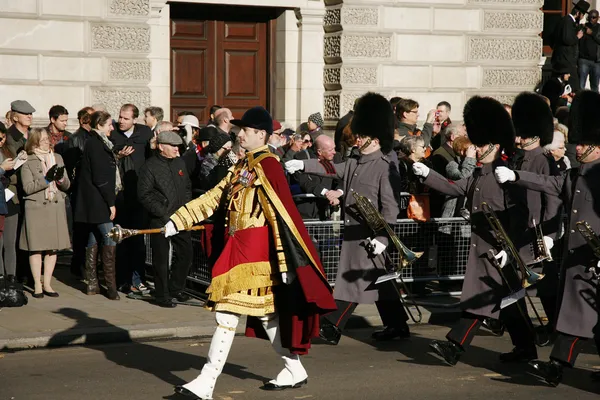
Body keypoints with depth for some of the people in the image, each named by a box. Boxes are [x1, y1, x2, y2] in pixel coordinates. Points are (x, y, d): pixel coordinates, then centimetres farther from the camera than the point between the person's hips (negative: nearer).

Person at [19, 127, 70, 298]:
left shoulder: (57, 158, 12)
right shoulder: (28, 162, -1)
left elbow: (67, 185, 12)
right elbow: (27, 188, -10)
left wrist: (61, 179, -9)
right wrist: (46, 180, -17)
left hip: (56, 207, 4)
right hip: (36, 208, -4)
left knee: (53, 247, 4)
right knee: (36, 248, -2)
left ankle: (47, 284, 12)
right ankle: (37, 285, 6)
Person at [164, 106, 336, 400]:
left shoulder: (267, 165, -12)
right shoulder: (242, 166, 16)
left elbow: (281, 213, -16)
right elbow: (213, 199, 16)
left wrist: (285, 260, -18)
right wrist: (175, 223, 10)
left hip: (254, 250, -9)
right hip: (238, 248, 9)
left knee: (228, 312, -9)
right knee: (265, 313, 14)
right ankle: (295, 371, 26)